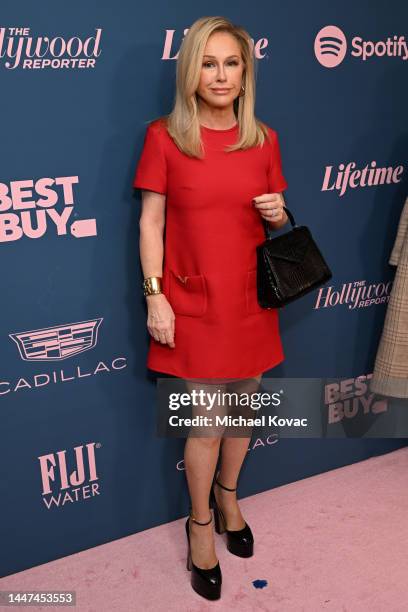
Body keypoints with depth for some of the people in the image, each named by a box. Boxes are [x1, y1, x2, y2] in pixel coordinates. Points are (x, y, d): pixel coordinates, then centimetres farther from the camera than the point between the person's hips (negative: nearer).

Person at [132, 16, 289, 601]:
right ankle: (200, 523, 29)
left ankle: (227, 495, 43)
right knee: (207, 422, 4)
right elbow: (150, 221, -4)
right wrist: (154, 295, -10)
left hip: (251, 299, 4)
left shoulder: (264, 139, 4)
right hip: (194, 303, -3)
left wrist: (279, 214, -9)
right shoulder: (164, 136, -5)